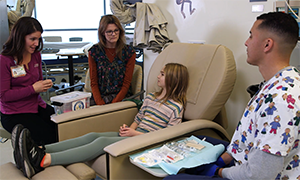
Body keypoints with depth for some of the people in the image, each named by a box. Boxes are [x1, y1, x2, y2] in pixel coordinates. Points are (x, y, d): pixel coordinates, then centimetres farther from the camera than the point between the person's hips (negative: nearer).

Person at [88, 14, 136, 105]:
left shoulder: (129, 52, 2)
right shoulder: (94, 52, 4)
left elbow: (126, 83, 0)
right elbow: (93, 83, 3)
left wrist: (114, 103, -13)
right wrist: (100, 103, -13)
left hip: (121, 97, -1)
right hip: (99, 97, 1)